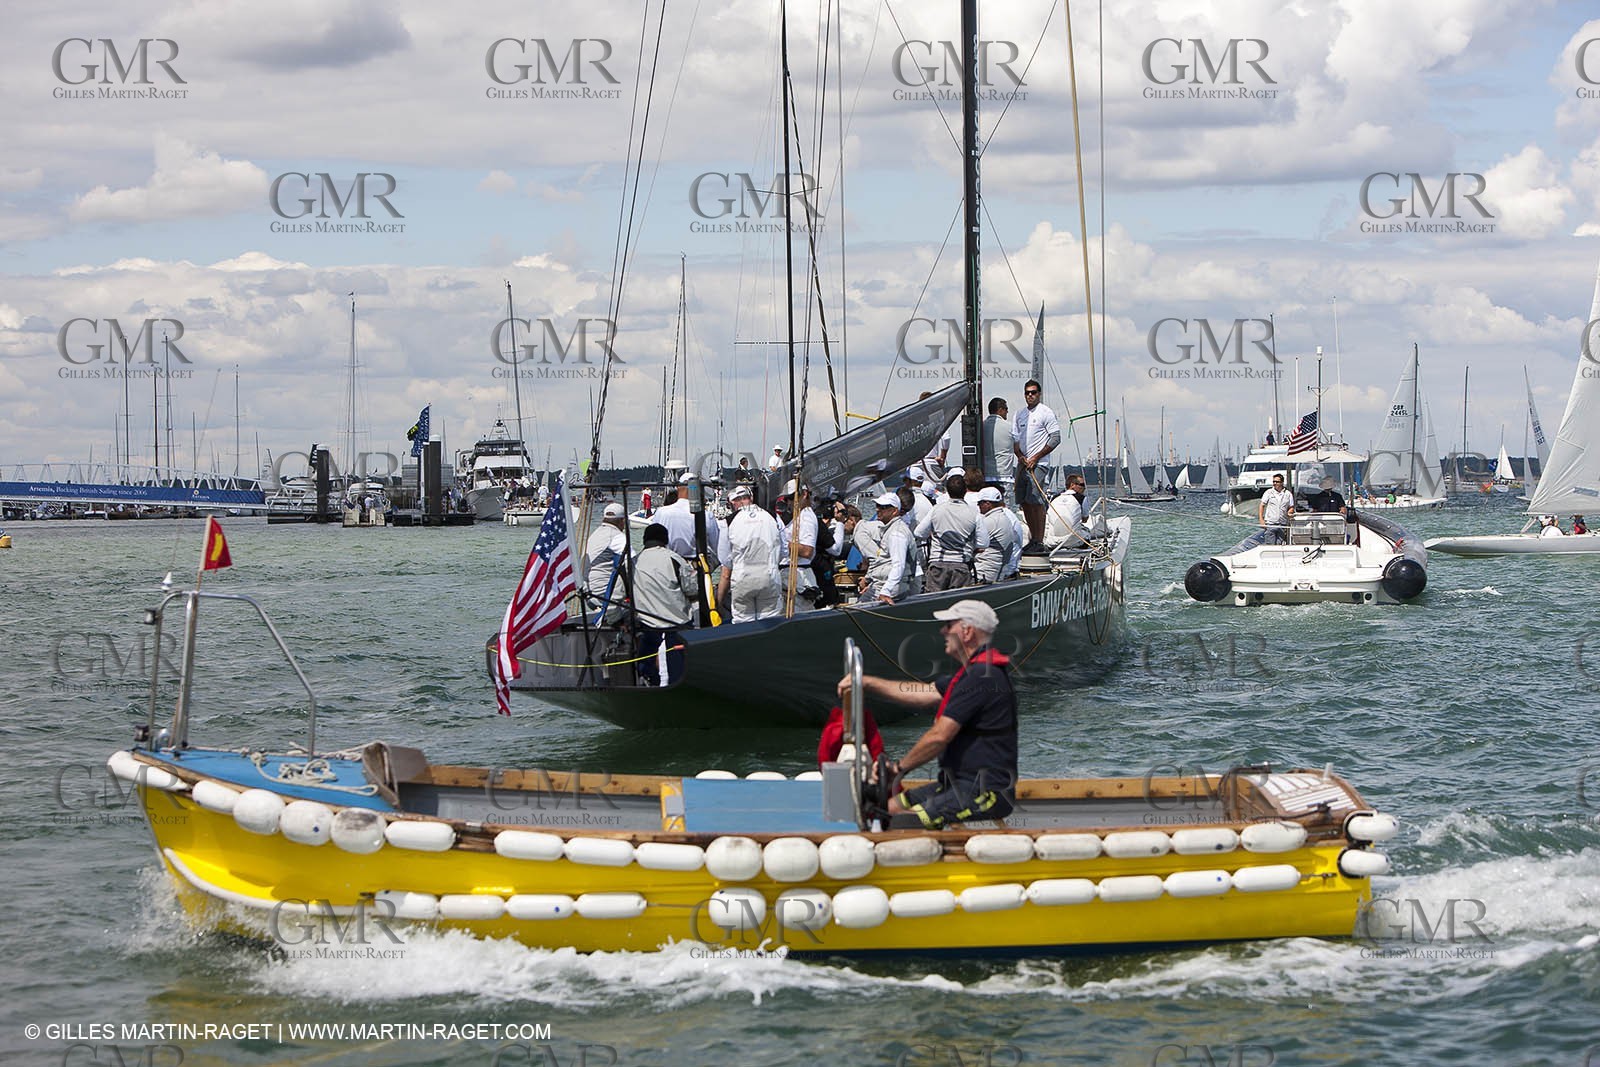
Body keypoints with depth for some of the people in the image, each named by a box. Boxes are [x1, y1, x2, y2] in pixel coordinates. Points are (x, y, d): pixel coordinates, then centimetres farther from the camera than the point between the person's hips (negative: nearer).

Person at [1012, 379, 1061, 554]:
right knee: (1024, 502, 7)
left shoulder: (1046, 413, -3)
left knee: (1035, 501, -14)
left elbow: (1056, 438, -8)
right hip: (1022, 464, 7)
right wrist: (1020, 456, -2)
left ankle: (1039, 543, -13)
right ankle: (1033, 539, 14)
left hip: (1038, 464, -7)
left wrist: (1036, 457, -11)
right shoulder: (1020, 415, 17)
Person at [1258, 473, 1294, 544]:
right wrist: (1261, 519, -4)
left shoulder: (1288, 494, 8)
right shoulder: (1269, 492, 4)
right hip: (1270, 524, -2)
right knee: (1270, 545, -8)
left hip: (1282, 525, 2)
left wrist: (1289, 512, -9)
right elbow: (1261, 506, 5)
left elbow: (1291, 508, 15)